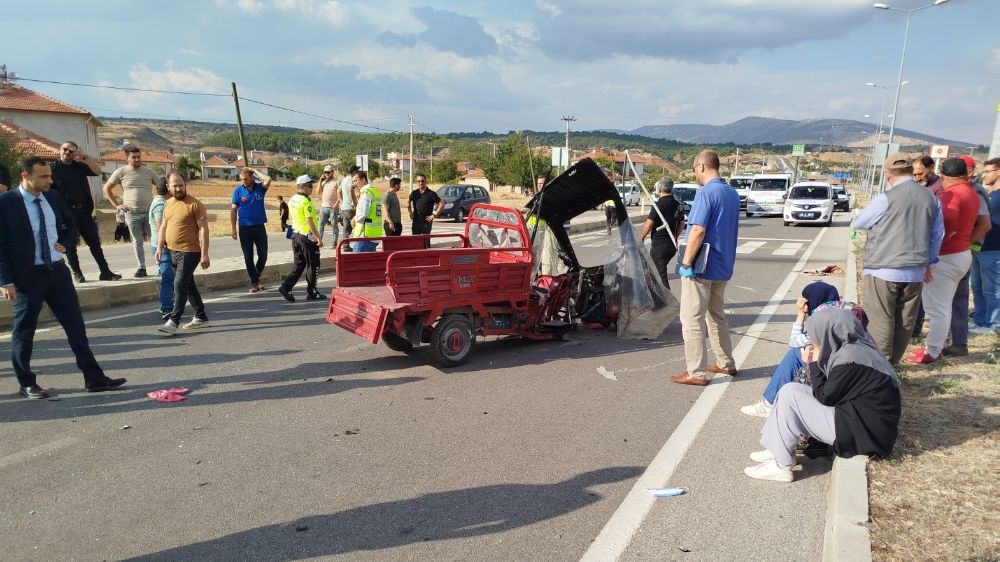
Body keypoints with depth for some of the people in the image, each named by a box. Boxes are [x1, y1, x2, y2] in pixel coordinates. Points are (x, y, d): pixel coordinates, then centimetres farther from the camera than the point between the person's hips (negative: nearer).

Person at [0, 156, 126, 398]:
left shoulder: (53, 197, 6)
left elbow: (70, 224, 24)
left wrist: (64, 243, 5)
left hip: (57, 271, 5)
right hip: (27, 276, -5)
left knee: (76, 326, 6)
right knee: (24, 331, 8)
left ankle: (94, 379, 11)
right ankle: (27, 384, 23)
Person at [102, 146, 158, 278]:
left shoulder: (149, 172, 6)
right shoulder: (121, 172, 2)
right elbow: (106, 189, 9)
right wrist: (116, 205, 3)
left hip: (149, 212, 1)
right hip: (132, 213, 0)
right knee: (137, 242, 4)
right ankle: (141, 267, 11)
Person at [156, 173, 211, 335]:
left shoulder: (195, 204, -11)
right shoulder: (168, 204, 11)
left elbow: (203, 229, -14)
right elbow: (163, 226, 20)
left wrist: (204, 254, -18)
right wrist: (159, 247, 11)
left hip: (189, 252, -8)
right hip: (173, 252, 8)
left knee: (180, 285, -11)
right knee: (188, 285, 14)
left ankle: (174, 322, -7)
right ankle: (201, 318, 24)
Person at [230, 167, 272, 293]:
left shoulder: (260, 187, 0)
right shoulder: (238, 190, -1)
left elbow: (268, 180, -22)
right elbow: (234, 210, 0)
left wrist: (254, 171, -10)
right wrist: (233, 229, -4)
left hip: (260, 227, 1)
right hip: (244, 228, -1)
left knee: (263, 256, 6)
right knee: (248, 258, 3)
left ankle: (256, 277, 28)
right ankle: (254, 283, 11)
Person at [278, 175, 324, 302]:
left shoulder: (292, 200, 9)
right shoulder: (306, 202, -18)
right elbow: (310, 222, -22)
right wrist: (319, 237, -19)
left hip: (296, 234, 8)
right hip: (307, 236, -8)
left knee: (299, 264, 14)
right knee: (313, 265, 5)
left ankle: (286, 286, 1)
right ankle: (311, 292, 11)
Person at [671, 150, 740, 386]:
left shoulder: (706, 193, -17)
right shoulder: (732, 193, 10)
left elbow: (698, 231, -23)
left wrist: (686, 262, -18)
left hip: (701, 268, -9)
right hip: (723, 267, 9)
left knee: (692, 320, -1)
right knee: (717, 316, 21)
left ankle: (696, 373, 3)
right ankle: (725, 364, 30)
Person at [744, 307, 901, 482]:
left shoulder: (850, 358, -23)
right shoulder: (856, 346, 6)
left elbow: (825, 397, -14)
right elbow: (828, 391, 11)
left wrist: (814, 364, -4)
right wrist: (814, 363, 0)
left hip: (861, 433, -10)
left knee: (789, 395, -13)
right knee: (791, 389, 7)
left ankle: (781, 465, -5)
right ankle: (779, 451, 10)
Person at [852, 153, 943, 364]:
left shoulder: (886, 198, -12)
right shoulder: (931, 198, 3)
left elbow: (857, 223, 1)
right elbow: (938, 234, 13)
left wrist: (877, 222, 23)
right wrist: (929, 262, 24)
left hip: (884, 269, -5)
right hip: (916, 271, 5)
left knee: (881, 319, 2)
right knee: (905, 320, 13)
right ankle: (893, 361, 22)